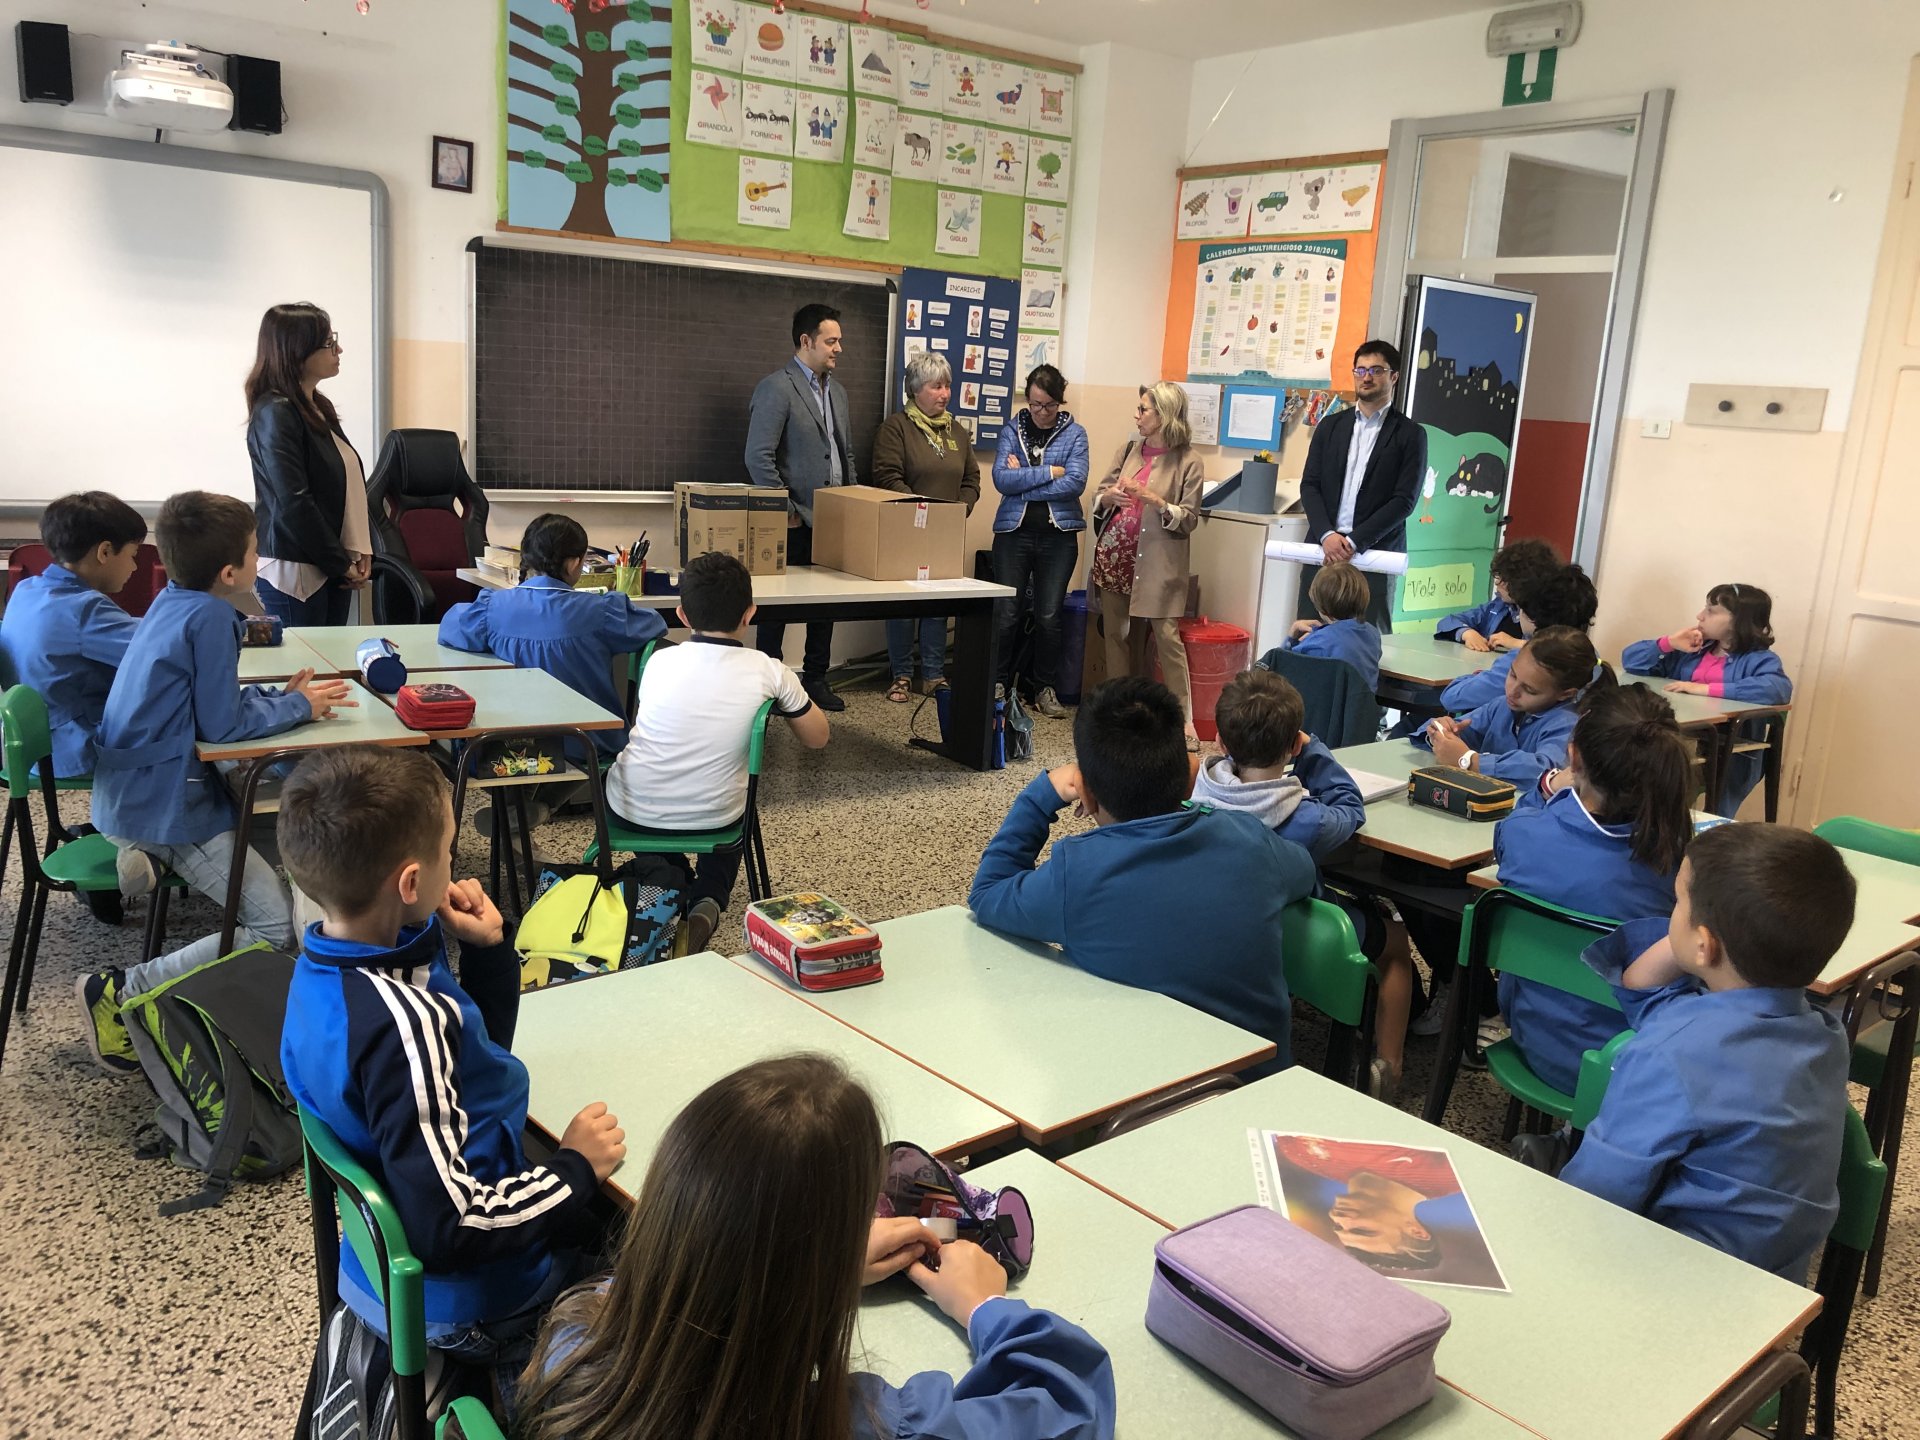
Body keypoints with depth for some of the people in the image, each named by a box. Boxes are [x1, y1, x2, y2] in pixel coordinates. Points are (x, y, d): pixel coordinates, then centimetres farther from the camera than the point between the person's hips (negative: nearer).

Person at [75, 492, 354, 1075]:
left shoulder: (172, 601, 9)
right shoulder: (210, 617, -19)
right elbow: (223, 723, -17)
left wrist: (283, 696, 7)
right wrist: (299, 706, -4)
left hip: (128, 788, 9)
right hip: (166, 801, -9)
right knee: (276, 928, -10)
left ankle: (148, 854, 12)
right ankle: (121, 993, -10)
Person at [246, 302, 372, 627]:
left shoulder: (318, 407, 13)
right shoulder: (275, 414, -13)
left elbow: (350, 483, 16)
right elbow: (294, 504, -18)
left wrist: (361, 550, 5)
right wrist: (342, 564, -12)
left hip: (333, 570, 8)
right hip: (294, 574, -8)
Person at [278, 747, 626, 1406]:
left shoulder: (326, 969, -4)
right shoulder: (402, 1022, -33)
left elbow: (472, 1056, 9)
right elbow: (447, 1226, -31)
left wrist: (489, 951, -4)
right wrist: (574, 1171, -18)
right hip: (467, 1304, -8)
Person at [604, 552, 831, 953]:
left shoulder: (659, 661, -4)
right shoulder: (768, 671, -9)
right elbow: (817, 737, 4)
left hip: (632, 812, 2)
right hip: (711, 819, -2)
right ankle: (709, 901, 12)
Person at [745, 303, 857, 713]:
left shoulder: (837, 390, 15)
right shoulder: (776, 388, -10)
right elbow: (758, 457, -16)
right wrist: (785, 511, -15)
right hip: (794, 523, -7)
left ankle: (816, 679, 25)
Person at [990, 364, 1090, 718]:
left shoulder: (1074, 433, 2)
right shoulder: (1013, 430, 4)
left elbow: (1075, 483, -12)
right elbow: (1001, 478, -10)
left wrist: (1022, 480, -11)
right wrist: (1049, 472, -12)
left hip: (1058, 534, 0)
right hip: (1013, 531, 1)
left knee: (1048, 616, 4)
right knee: (1007, 614, 1)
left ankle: (1045, 688, 18)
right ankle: (998, 684, 17)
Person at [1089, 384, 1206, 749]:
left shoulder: (1187, 461, -4)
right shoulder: (1130, 450, 10)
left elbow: (1189, 519, -7)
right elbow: (1099, 497, 14)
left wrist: (1156, 501, -20)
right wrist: (1109, 497, -9)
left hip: (1156, 562, -5)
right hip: (1115, 555, 6)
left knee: (1168, 637, -9)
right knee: (1115, 633, 9)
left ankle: (1184, 719, -6)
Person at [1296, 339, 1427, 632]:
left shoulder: (1410, 435, 3)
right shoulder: (1330, 426, 15)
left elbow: (1404, 500, -5)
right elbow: (1309, 485, 8)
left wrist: (1354, 542, -14)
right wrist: (1327, 535, -9)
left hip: (1373, 554, -3)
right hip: (1322, 552, 3)